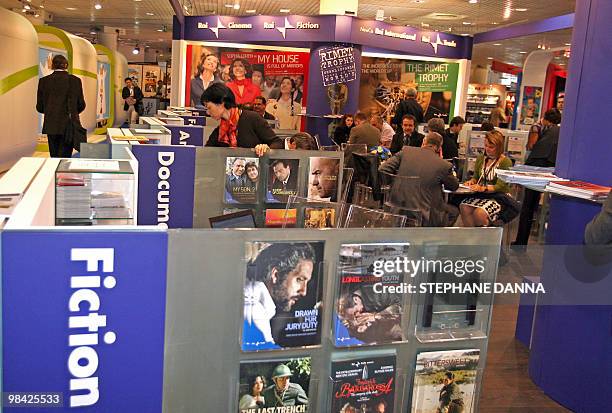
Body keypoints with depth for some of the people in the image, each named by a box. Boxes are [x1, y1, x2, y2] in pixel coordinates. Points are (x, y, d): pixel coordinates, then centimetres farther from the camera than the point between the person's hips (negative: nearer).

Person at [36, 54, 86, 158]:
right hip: (69, 126, -2)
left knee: (54, 157, 13)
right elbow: (81, 105, 1)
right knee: (64, 157, -1)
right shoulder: (75, 80, -4)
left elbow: (40, 107, 3)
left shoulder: (44, 81, 0)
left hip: (51, 126, 2)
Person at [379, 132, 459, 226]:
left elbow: (382, 169, 2)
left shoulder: (406, 151, 0)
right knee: (454, 212, 24)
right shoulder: (444, 165, -7)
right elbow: (454, 186, 12)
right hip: (424, 218, -5)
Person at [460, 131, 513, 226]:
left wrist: (483, 188, -27)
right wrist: (472, 181, -1)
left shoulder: (506, 162, -7)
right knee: (464, 207, -25)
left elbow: (500, 186, -13)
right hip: (480, 195, 5)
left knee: (479, 212, -32)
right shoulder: (480, 158, 13)